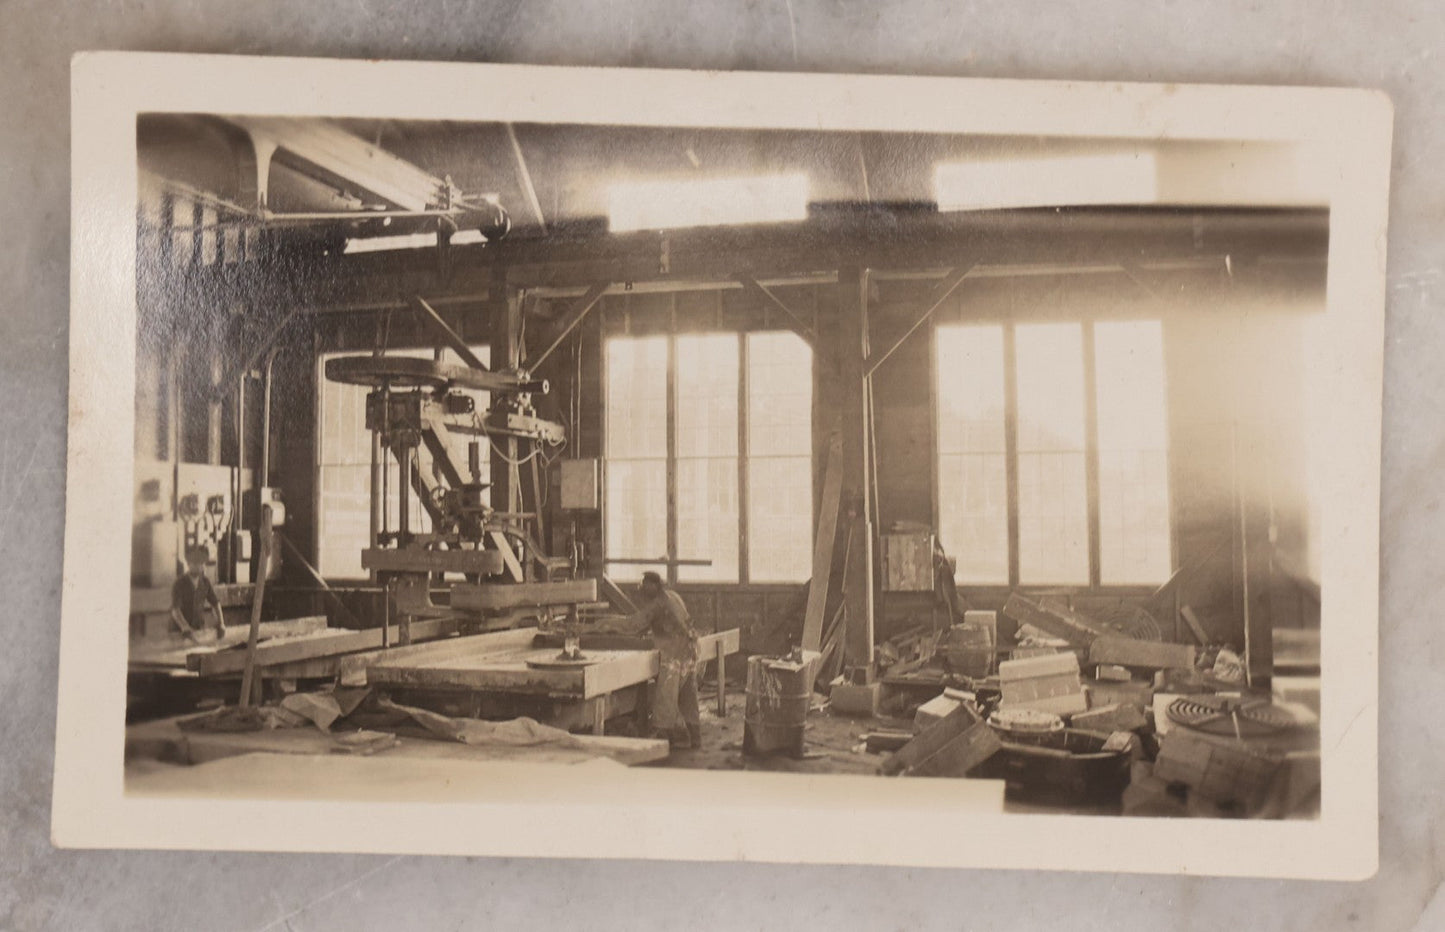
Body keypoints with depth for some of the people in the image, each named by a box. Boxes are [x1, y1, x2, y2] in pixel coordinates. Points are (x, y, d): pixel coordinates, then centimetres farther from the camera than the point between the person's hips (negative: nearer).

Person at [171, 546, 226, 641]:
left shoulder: (205, 582, 0)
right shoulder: (179, 584, -14)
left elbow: (215, 603, 2)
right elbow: (175, 610, -24)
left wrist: (220, 624, -14)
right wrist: (186, 629, -40)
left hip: (199, 626, 3)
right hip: (180, 629, -3)